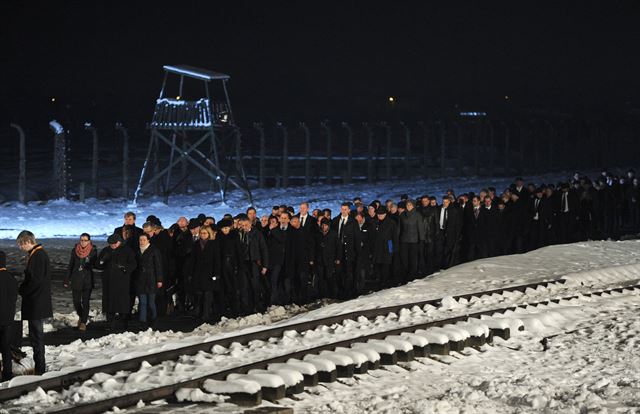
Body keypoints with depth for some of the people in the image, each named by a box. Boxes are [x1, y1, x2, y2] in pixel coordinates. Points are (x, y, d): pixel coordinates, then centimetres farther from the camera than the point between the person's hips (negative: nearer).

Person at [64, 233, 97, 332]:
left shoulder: (93, 251, -2)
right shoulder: (75, 250, 3)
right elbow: (70, 266, 10)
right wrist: (67, 280, 10)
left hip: (88, 280, -2)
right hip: (76, 280, 2)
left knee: (85, 302, -6)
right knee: (76, 302, 3)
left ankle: (83, 322, 3)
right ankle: (81, 316, 31)